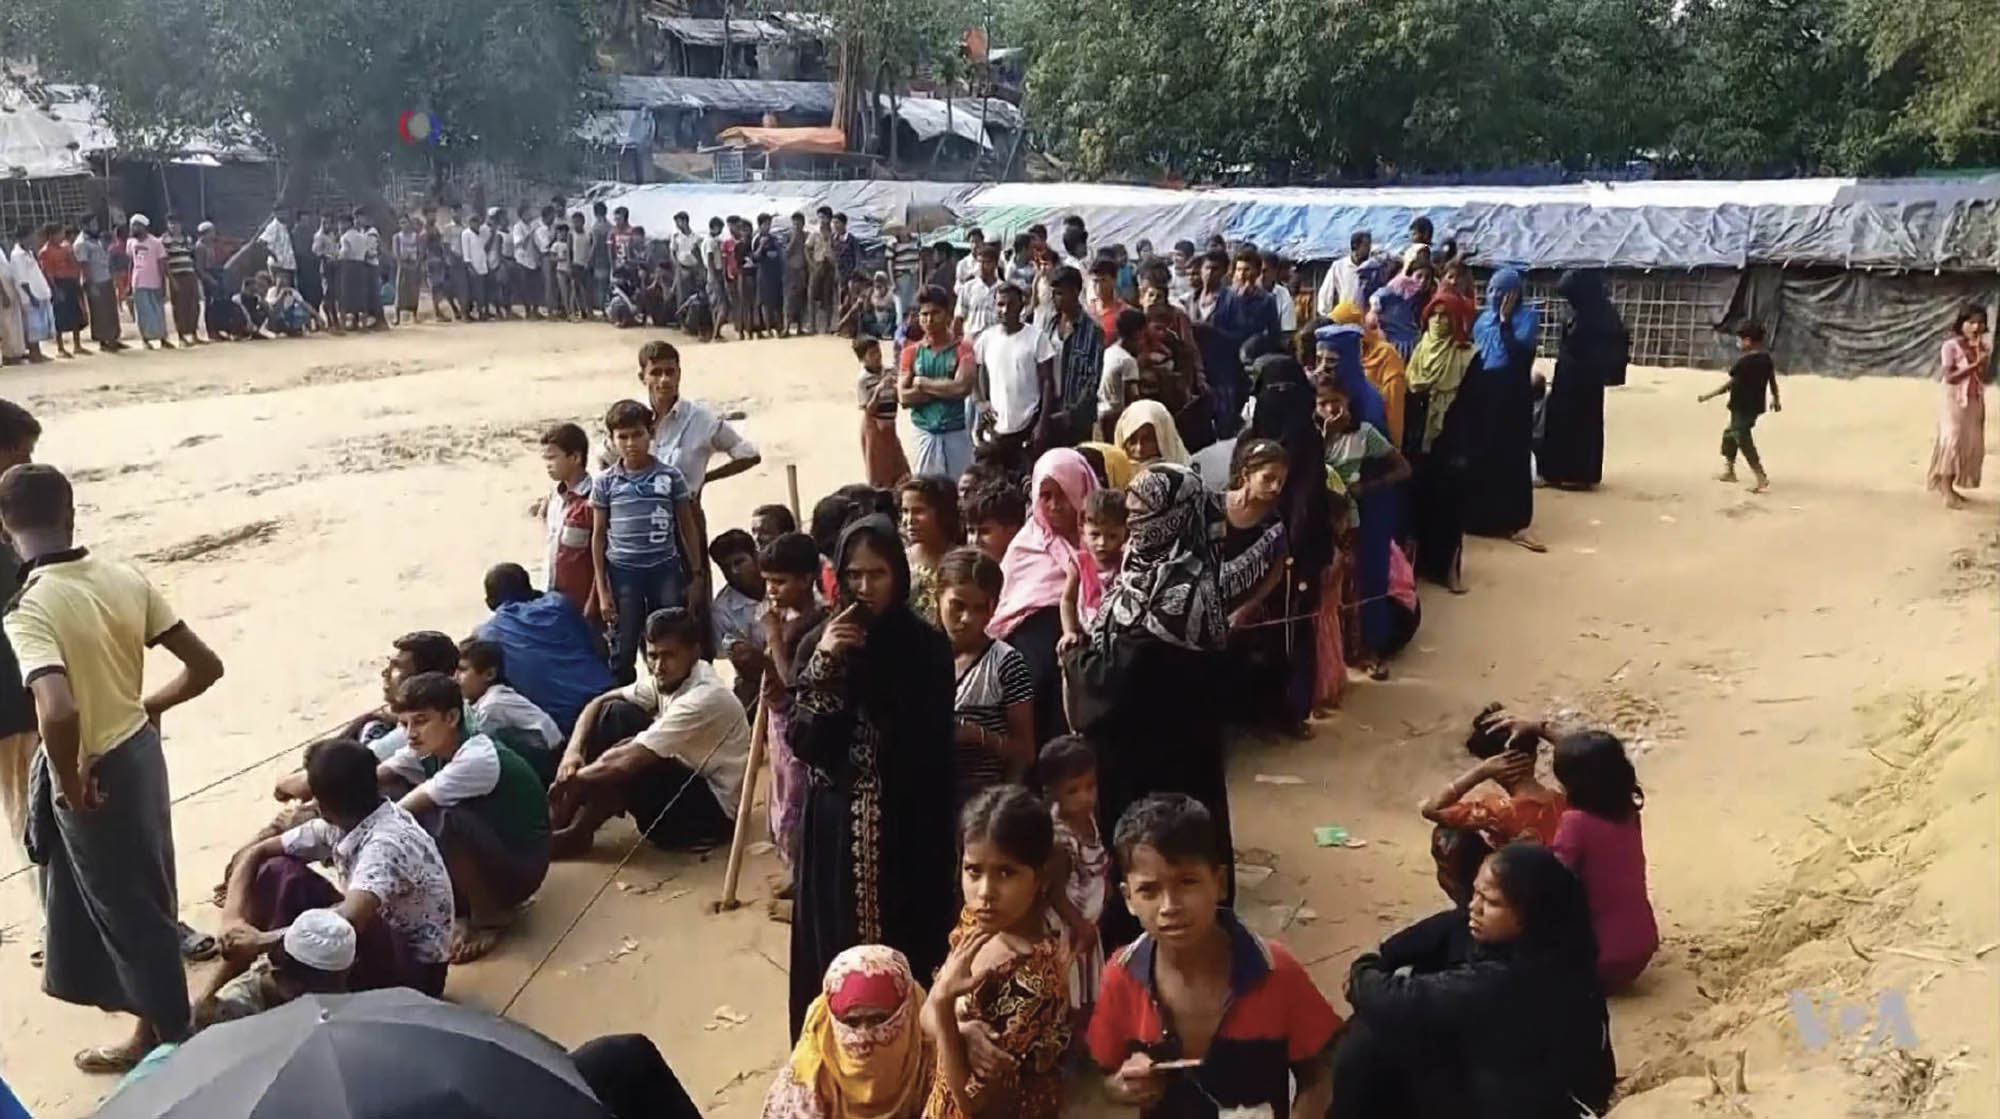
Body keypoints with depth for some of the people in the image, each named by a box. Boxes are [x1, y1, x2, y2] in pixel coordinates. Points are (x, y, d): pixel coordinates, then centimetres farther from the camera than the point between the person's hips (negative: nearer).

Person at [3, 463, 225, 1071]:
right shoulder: (126, 577, -6)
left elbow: (58, 712, -38)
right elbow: (205, 666, -2)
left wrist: (69, 782, -21)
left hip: (93, 776, -6)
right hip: (141, 752, 6)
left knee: (126, 905, 12)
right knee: (145, 892, 22)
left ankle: (167, 1035, 29)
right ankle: (159, 1022, 39)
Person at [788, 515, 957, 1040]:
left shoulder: (928, 647, -4)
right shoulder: (818, 643, 1)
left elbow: (934, 748, -3)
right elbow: (802, 742, -6)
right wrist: (822, 666, -17)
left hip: (906, 827, -1)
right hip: (836, 826, 1)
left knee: (906, 954, 2)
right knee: (835, 953, 5)